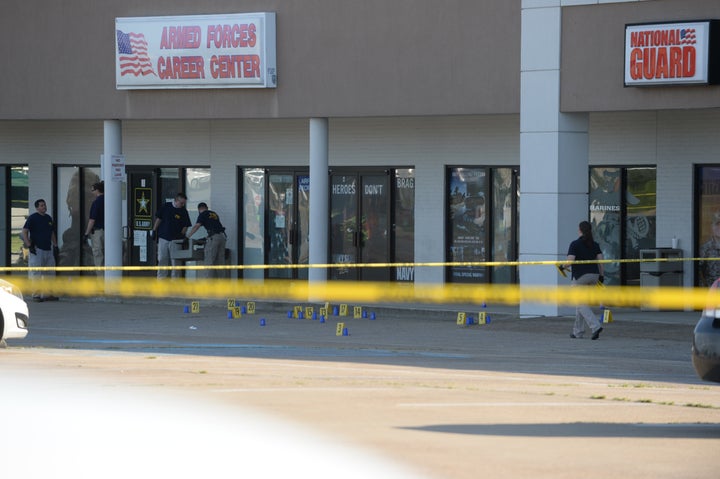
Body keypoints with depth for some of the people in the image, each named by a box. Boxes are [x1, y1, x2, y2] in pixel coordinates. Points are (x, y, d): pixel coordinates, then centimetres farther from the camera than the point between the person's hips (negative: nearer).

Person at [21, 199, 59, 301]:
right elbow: (24, 232, -9)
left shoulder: (48, 218, 15)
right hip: (37, 250, -7)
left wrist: (55, 245, 18)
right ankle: (36, 294, -3)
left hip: (48, 250, 7)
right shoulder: (32, 218, -5)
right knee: (36, 274, -6)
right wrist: (29, 245, -16)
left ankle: (48, 294, 15)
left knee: (50, 273, 8)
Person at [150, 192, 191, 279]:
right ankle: (161, 278, 7)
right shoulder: (166, 206, 2)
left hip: (175, 239, -1)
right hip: (163, 238, 1)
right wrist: (154, 231, 6)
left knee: (175, 261, -1)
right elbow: (158, 218, 8)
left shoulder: (183, 211, 0)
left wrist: (181, 235, -14)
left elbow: (185, 226, 2)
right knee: (162, 259, 2)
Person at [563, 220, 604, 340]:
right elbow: (600, 261, 2)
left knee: (582, 305, -3)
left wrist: (563, 267, 3)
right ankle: (577, 332, 20)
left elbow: (570, 262, -17)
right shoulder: (595, 244, 6)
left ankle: (595, 326, -22)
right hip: (594, 275, 6)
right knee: (580, 303, 17)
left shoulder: (575, 244, -10)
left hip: (580, 276, -6)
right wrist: (601, 275, 11)